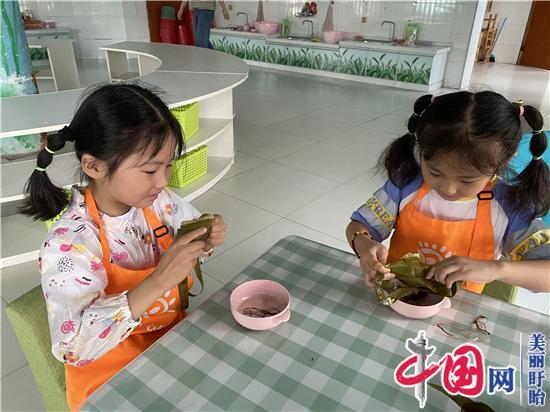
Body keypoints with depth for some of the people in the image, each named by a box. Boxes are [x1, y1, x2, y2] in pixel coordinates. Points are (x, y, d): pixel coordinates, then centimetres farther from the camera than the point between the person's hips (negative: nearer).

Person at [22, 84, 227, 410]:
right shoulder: (68, 245, -26)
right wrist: (157, 282, -39)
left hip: (173, 336, 5)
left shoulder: (157, 202, -10)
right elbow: (74, 346, -33)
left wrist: (207, 241, -16)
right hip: (112, 378, -5)